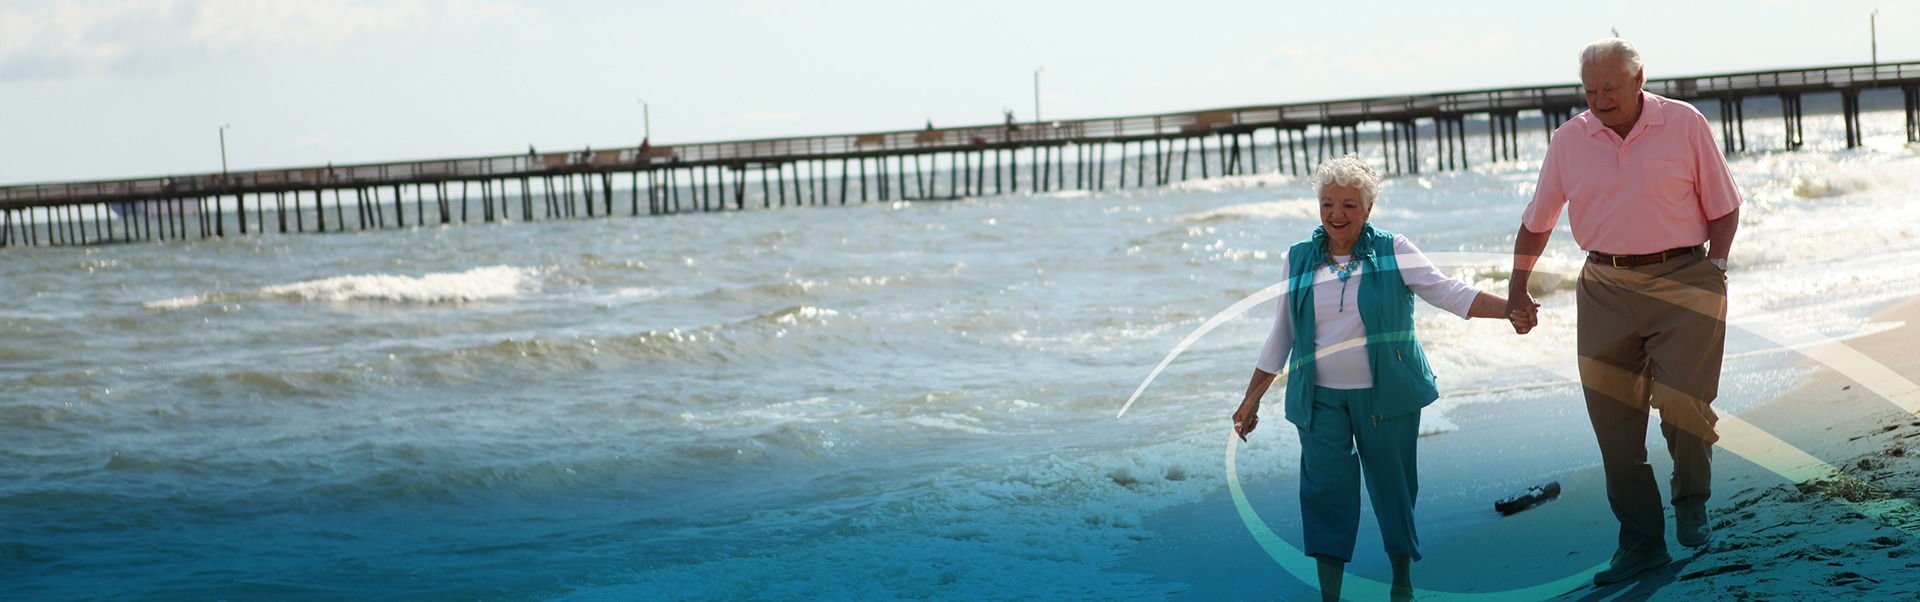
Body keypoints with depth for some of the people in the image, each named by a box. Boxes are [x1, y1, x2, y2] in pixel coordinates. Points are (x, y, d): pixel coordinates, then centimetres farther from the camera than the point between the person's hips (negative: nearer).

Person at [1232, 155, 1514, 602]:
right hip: (1321, 398, 1)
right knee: (1326, 489, -9)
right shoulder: (1299, 260, 8)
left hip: (1385, 394, -1)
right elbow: (1280, 337, 15)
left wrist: (1509, 308, -19)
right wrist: (1252, 399, 17)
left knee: (1393, 486, 6)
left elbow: (1448, 293, -6)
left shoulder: (1392, 251, 0)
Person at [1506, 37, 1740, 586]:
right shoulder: (1569, 139, 5)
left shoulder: (1685, 124, -1)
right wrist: (1517, 291, 13)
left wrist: (1715, 266, -5)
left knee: (1681, 401, -11)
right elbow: (1537, 221, 15)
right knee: (1613, 417, 1)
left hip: (1681, 280, -3)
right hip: (1605, 289, 3)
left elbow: (1723, 206, 6)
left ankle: (1692, 504, 19)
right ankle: (1640, 542, 12)